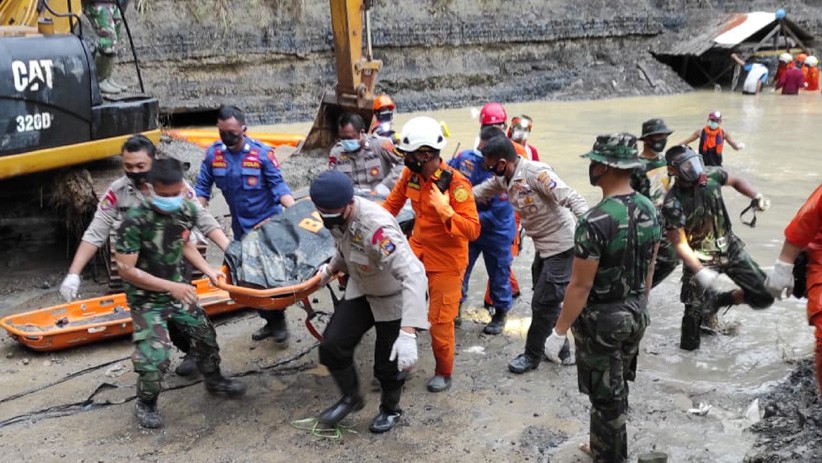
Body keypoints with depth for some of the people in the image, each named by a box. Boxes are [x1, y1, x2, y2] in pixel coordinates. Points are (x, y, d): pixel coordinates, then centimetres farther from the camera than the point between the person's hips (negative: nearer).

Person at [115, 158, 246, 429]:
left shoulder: (188, 211, -9)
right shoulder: (135, 222, -27)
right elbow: (126, 269, -24)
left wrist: (207, 270, -3)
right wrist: (171, 286, -26)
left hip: (177, 289, 6)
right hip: (146, 298, -6)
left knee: (204, 334, 17)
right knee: (154, 357, -13)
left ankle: (214, 380, 45)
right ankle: (146, 404, 17)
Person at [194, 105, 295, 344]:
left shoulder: (262, 152, -15)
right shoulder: (213, 153, -4)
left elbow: (278, 186, -13)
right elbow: (202, 188, 2)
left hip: (269, 223, -5)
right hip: (242, 227, 5)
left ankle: (279, 319, 20)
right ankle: (270, 320, 28)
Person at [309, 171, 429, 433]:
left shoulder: (376, 227, -40)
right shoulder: (337, 217, -15)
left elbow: (413, 275, -50)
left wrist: (408, 334, -56)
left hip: (395, 297, -6)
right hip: (361, 291, 6)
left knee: (387, 363, 5)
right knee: (332, 346, -6)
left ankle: (390, 409, 37)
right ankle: (351, 397, 23)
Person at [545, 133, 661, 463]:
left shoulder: (595, 221, -27)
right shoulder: (649, 209, -2)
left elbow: (580, 286, -23)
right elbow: (648, 269, 9)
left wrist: (559, 332, -15)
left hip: (601, 320, -8)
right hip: (636, 315, 8)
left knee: (606, 398, 7)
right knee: (617, 392, 23)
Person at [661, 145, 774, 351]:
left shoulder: (711, 176, -9)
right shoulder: (672, 203, -21)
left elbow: (736, 182, 15)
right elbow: (680, 244, -19)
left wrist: (756, 196, -2)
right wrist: (699, 271, -30)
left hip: (730, 248, 5)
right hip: (699, 258, -5)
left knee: (764, 296, 1)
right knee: (695, 310, -7)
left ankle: (718, 301, 22)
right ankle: (688, 348, 17)